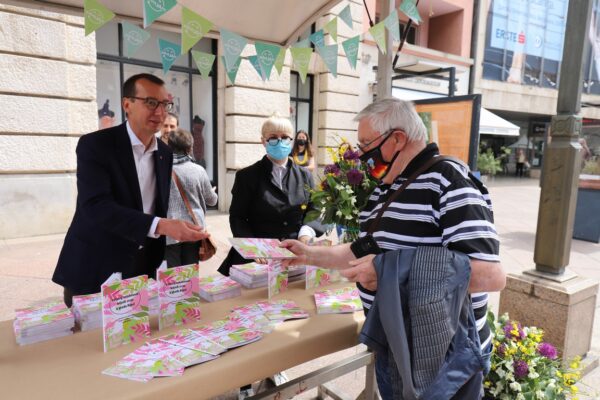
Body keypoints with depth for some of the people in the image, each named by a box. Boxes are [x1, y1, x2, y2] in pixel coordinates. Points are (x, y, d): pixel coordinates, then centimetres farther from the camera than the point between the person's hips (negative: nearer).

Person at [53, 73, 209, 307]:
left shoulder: (165, 154, 6)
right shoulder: (95, 145, -12)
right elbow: (95, 206, -24)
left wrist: (159, 263, 3)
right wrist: (161, 226, -35)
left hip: (144, 268, 5)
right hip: (95, 270, -4)